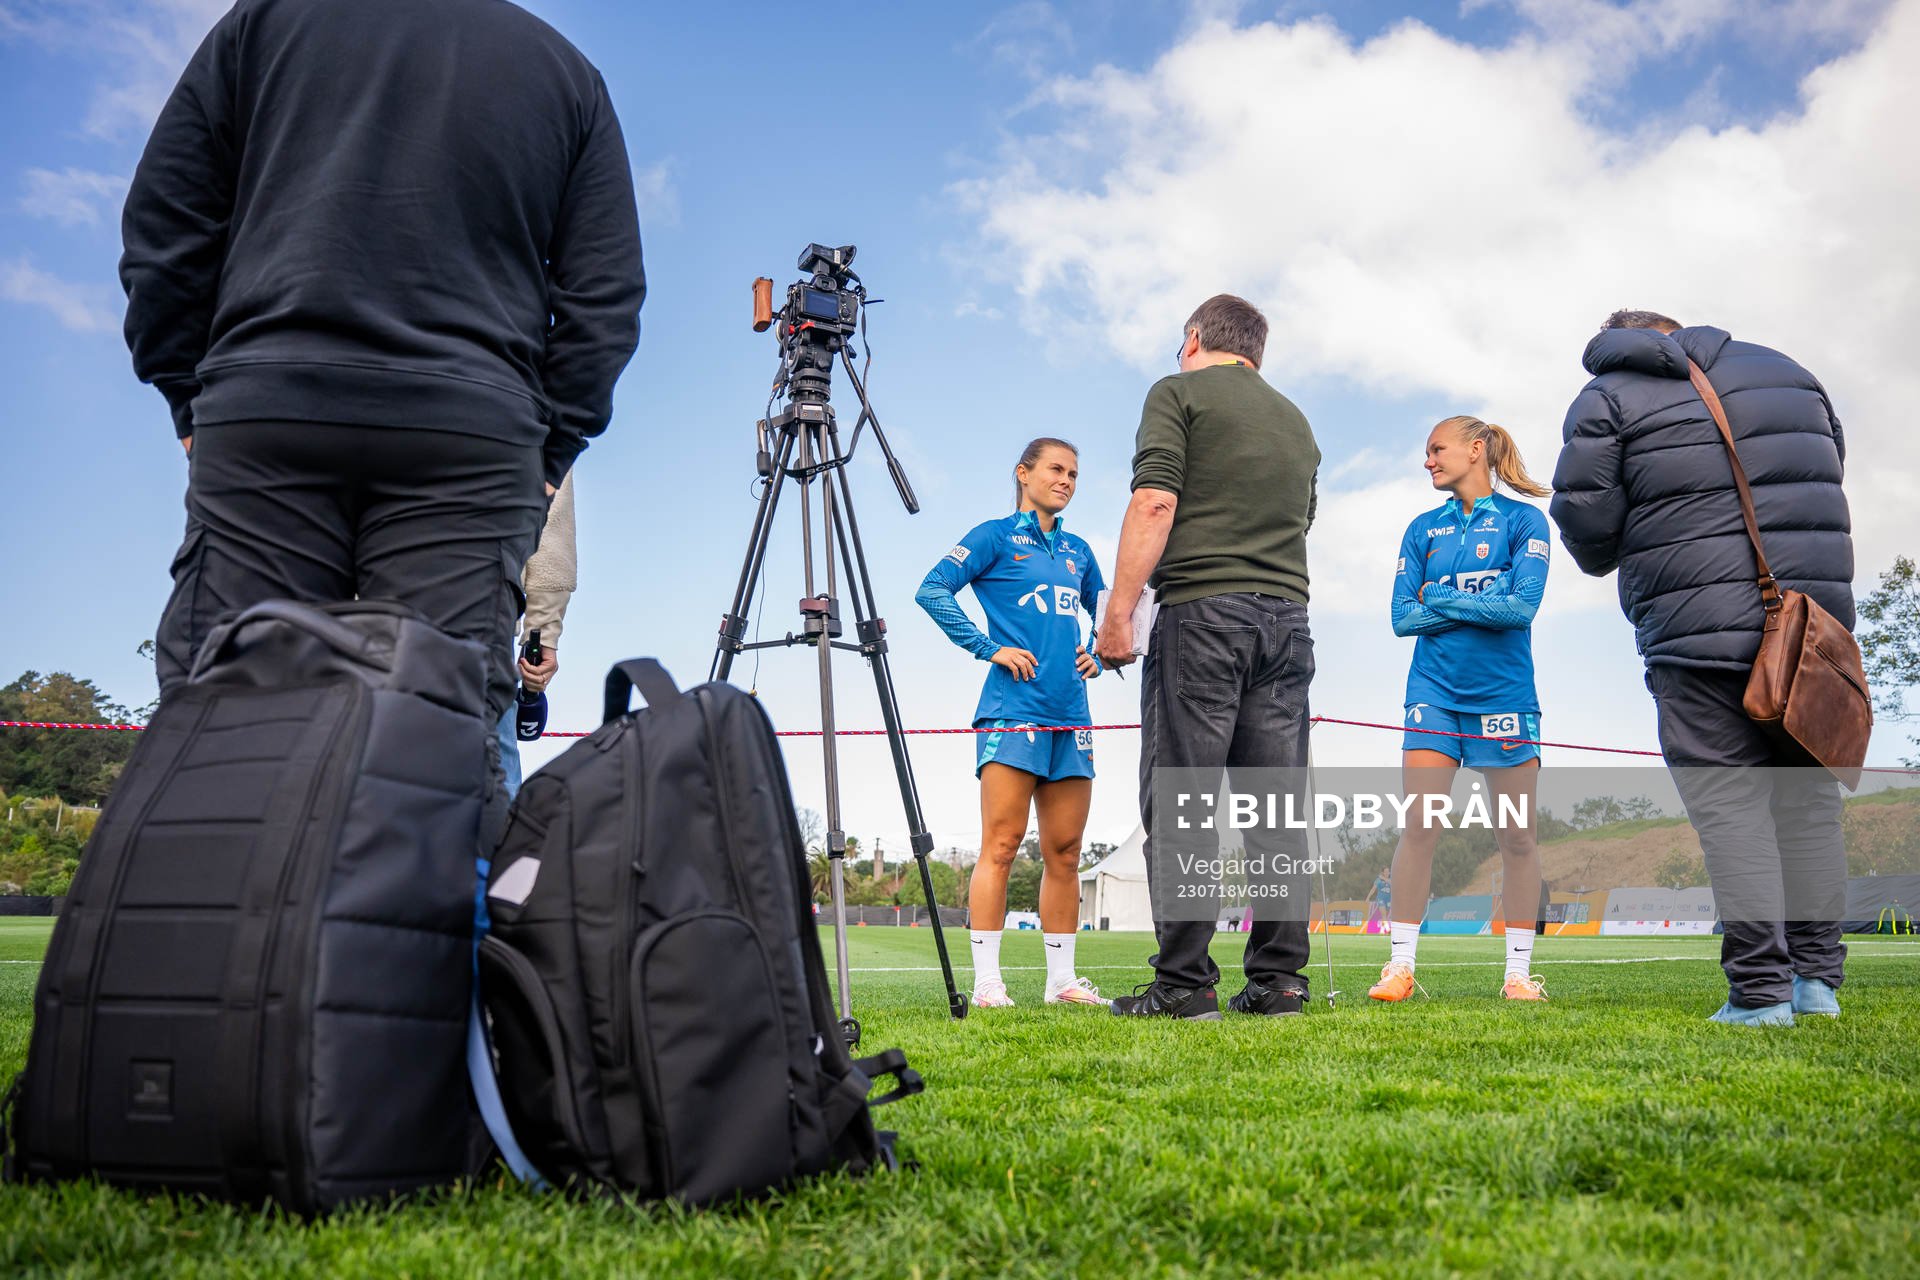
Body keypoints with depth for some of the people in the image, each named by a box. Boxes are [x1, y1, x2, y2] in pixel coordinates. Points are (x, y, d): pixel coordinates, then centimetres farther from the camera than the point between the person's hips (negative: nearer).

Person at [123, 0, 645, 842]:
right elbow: (604, 300, 10)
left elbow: (161, 222, 12)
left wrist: (188, 396, 16)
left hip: (260, 423, 0)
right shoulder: (569, 73, 17)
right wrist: (551, 449, 13)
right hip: (471, 436, 0)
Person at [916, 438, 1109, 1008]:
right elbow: (932, 590, -7)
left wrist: (1098, 657, 11)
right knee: (1001, 845, -9)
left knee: (1064, 853, 6)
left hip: (1070, 716, 6)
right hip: (1013, 710, -6)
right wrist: (989, 647, -11)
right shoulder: (996, 536, 3)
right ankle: (987, 983, -7)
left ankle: (1062, 980, 13)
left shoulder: (1076, 549, 20)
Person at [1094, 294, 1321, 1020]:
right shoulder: (1295, 420, 24)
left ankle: (1183, 983, -6)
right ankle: (1279, 979, 5)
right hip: (1288, 614, 6)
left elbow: (1155, 503, -9)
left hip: (1201, 611, -6)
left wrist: (1117, 613, -10)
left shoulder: (1179, 393, 4)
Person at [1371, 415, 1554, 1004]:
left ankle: (1519, 970, 10)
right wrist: (1482, 602, -6)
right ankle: (1400, 965, -2)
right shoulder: (1423, 529, 12)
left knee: (1517, 836, 1)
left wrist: (1440, 599, -7)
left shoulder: (1523, 520, 2)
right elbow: (1403, 617, 3)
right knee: (1418, 828, -6)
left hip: (1504, 692, -2)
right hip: (1434, 691, 2)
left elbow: (1523, 607, -11)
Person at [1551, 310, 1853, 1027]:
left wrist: (1609, 561, 18)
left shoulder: (1606, 399, 2)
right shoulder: (1781, 370, 17)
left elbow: (1585, 525, -3)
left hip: (1700, 631, -5)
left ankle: (1758, 991, -7)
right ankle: (1817, 979, 15)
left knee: (1729, 800, -4)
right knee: (1807, 796, 12)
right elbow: (1829, 480, 24)